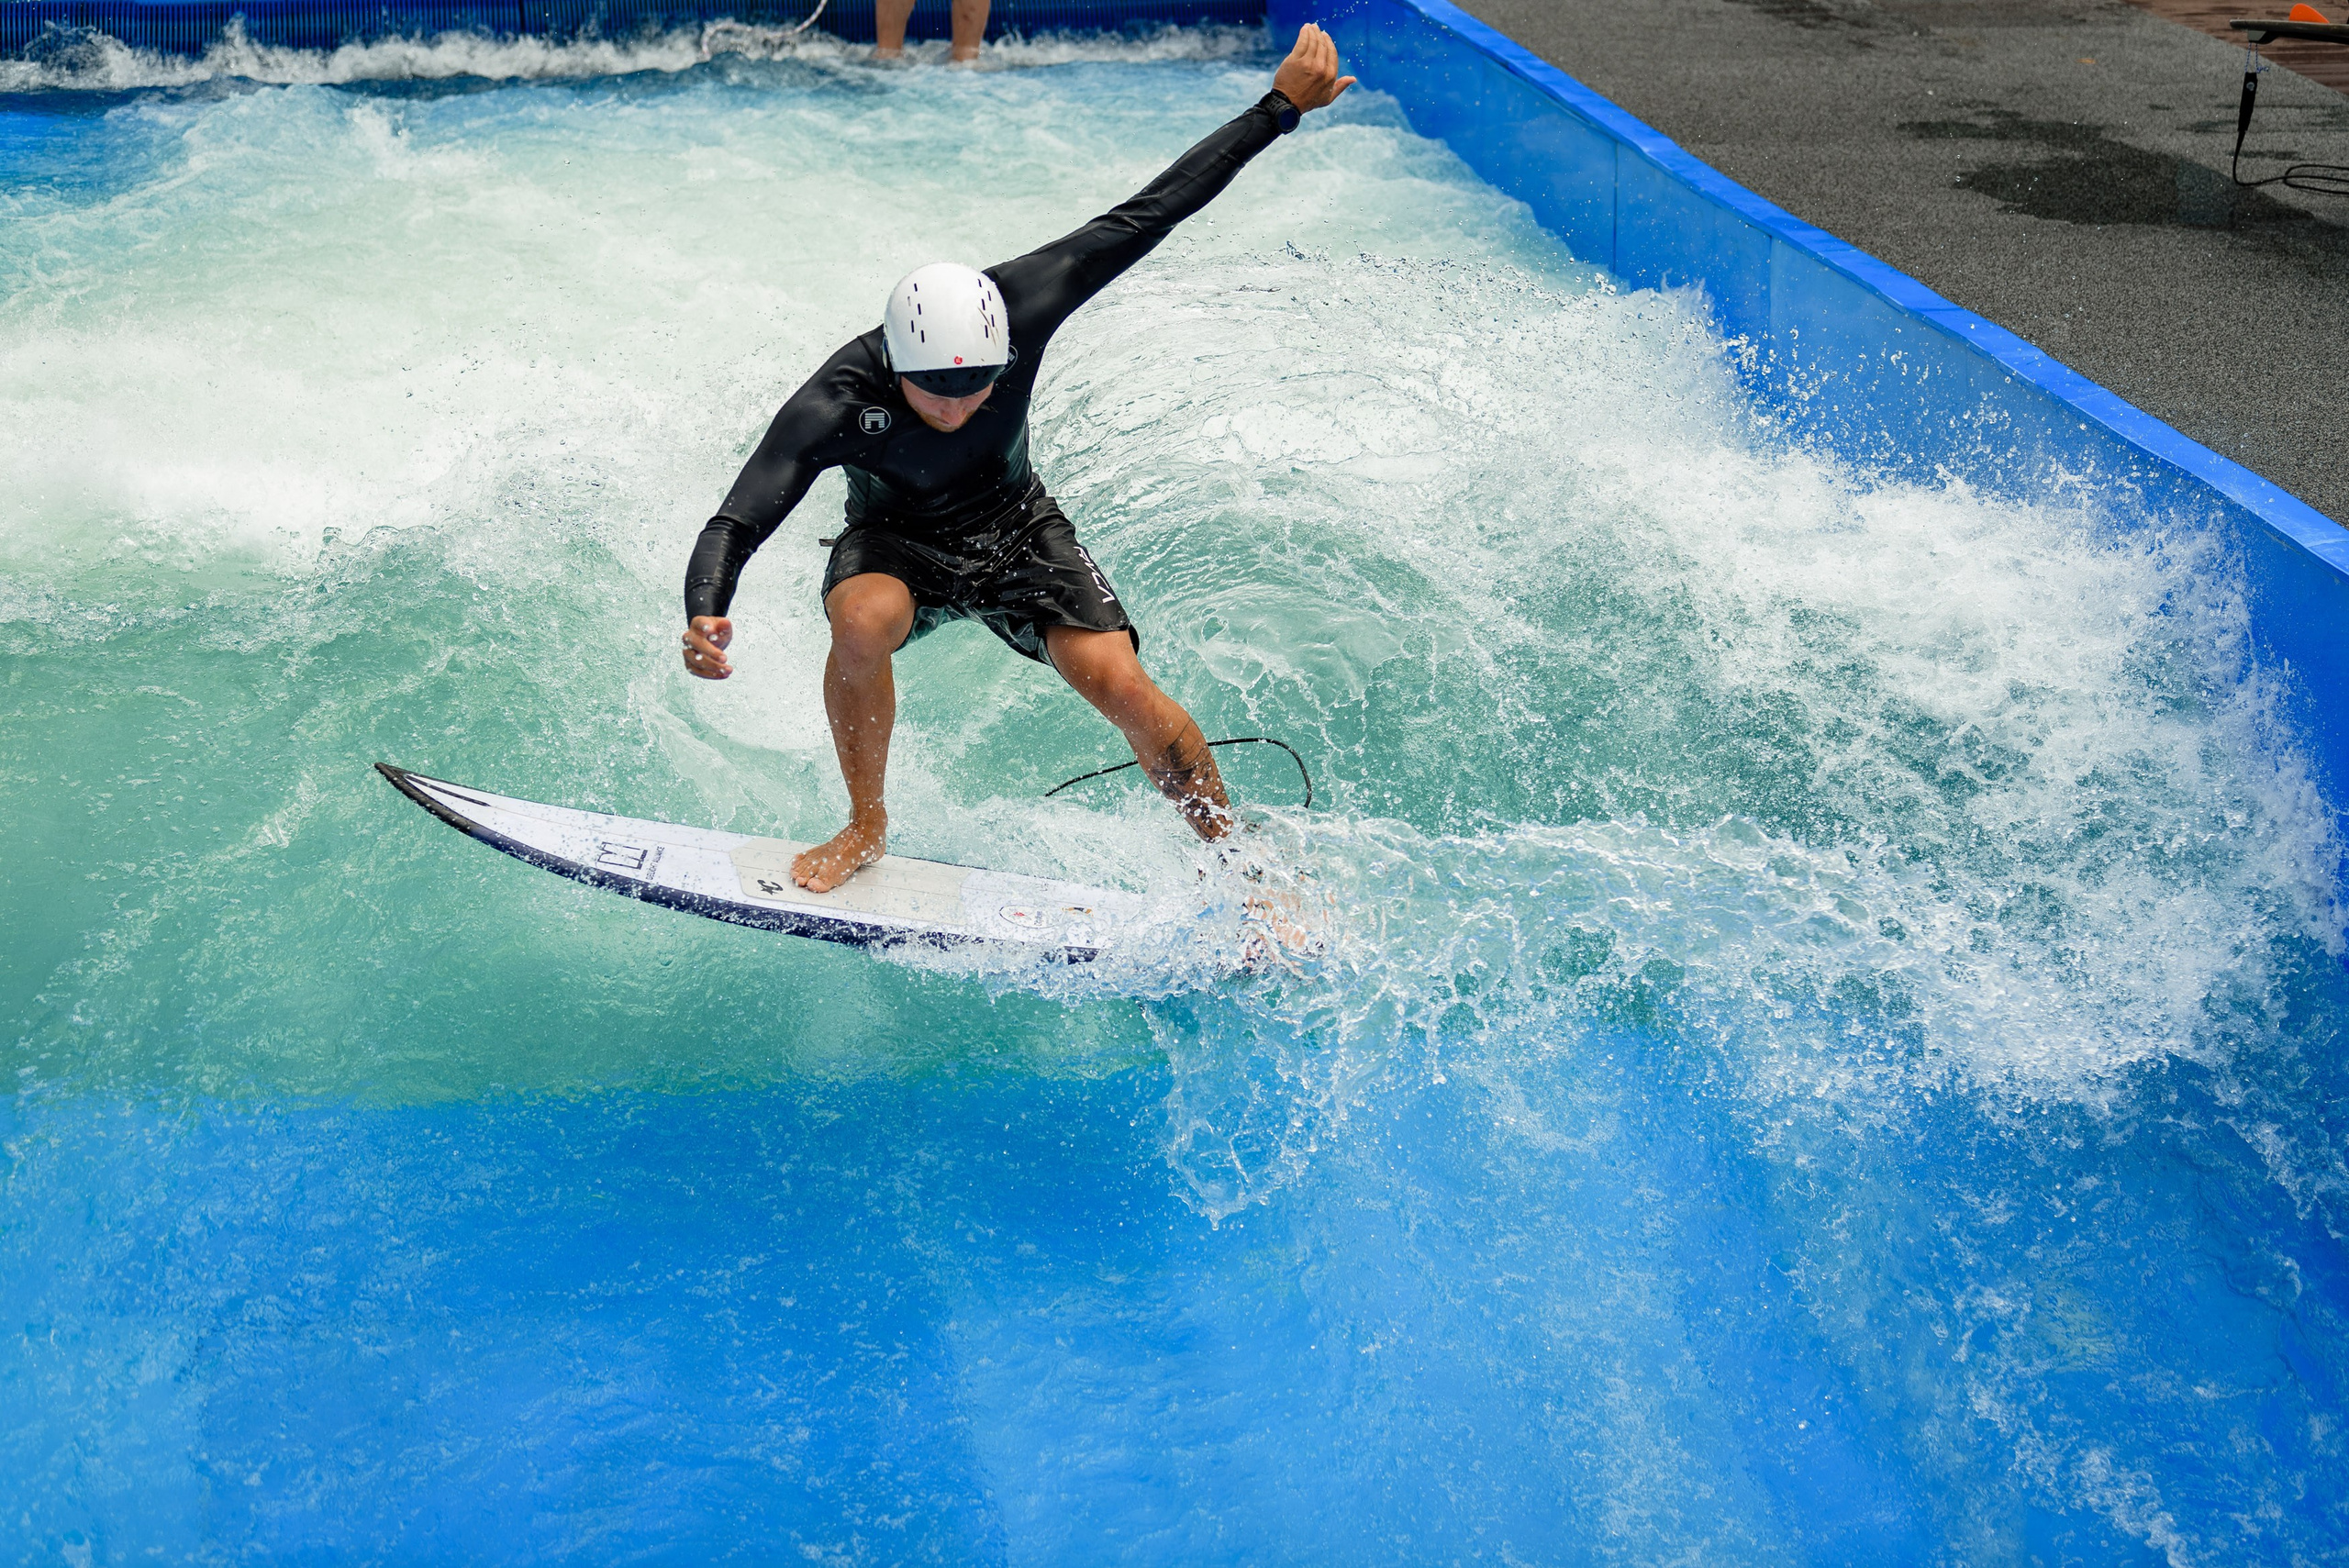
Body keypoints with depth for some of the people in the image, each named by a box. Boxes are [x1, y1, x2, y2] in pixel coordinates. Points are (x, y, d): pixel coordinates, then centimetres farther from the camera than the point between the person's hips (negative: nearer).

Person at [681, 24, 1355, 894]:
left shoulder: (1017, 307, -27)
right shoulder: (833, 406, -31)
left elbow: (1142, 217, -20)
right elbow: (734, 525, -33)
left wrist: (1280, 107, -15)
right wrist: (704, 619, -55)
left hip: (1016, 531, 1)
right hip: (895, 543, -1)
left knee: (1123, 688, -19)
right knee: (863, 621, -36)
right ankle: (865, 826, -12)